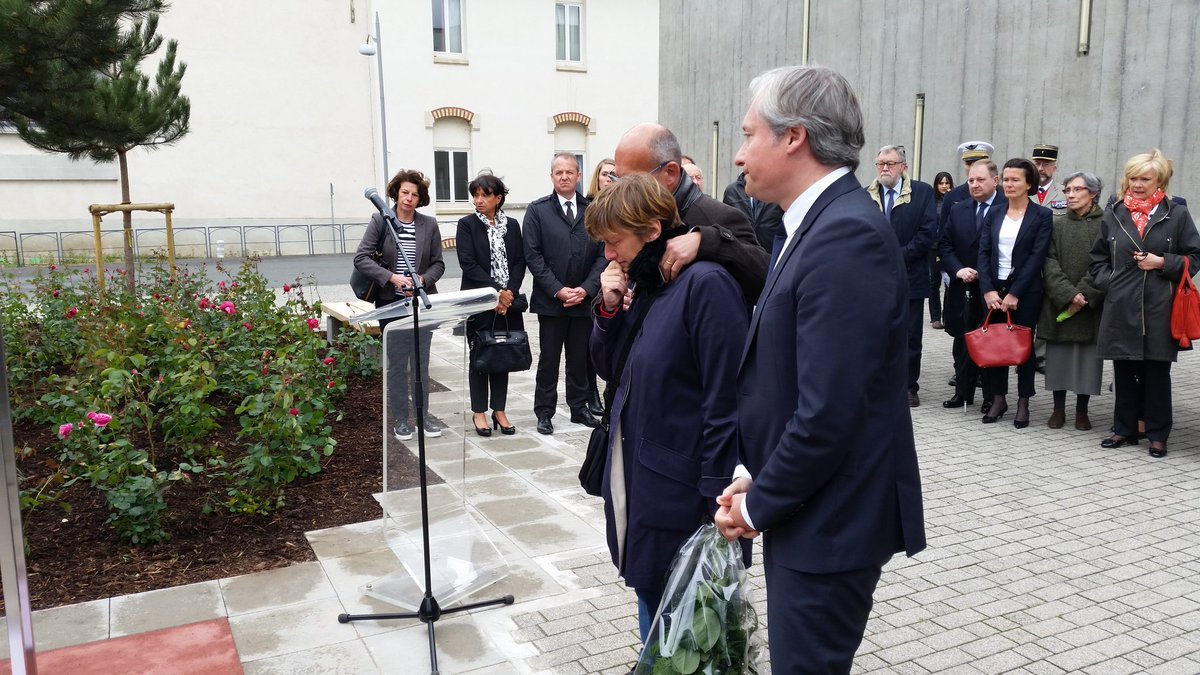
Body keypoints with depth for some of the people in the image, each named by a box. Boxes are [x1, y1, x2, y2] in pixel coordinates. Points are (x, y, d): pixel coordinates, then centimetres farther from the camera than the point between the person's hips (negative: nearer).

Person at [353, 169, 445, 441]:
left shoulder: (429, 225, 3)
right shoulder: (380, 221, -3)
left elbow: (438, 263, 5)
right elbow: (361, 258, -10)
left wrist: (423, 280, -15)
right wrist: (392, 278, -21)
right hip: (392, 303, -2)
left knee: (421, 362, 9)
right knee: (397, 364, 4)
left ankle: (423, 415, 21)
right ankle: (400, 419, 16)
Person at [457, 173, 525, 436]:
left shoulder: (512, 225, 8)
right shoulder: (467, 225, -1)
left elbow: (519, 262, 5)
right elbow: (468, 263, -10)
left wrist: (510, 293, -10)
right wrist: (496, 291, -15)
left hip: (508, 302, 3)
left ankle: (499, 410, 17)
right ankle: (479, 412, 13)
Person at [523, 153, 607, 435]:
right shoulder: (537, 210, 0)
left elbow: (603, 253, 2)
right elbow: (533, 255, -4)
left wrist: (586, 289, -9)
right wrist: (558, 290, -12)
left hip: (584, 298, 2)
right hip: (550, 300, -2)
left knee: (580, 358, 10)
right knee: (548, 359, 6)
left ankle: (579, 407, 23)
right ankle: (544, 412, 16)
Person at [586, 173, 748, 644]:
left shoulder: (705, 283, -19)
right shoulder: (644, 285, 8)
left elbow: (726, 400, -21)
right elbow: (610, 370, 13)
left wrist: (716, 500, -19)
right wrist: (609, 308, -3)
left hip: (681, 494, -8)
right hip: (637, 481, 8)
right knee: (648, 594, 21)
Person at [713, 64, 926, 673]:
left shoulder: (846, 235, -23)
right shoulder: (816, 224, 9)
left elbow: (827, 414, -26)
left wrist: (759, 504, -13)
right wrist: (752, 475, 2)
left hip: (830, 520, -9)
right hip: (805, 507, 9)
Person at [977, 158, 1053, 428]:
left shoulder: (1042, 215, -3)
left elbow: (1037, 257, -10)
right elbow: (983, 253, 2)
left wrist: (1014, 294, -16)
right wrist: (988, 290, -10)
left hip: (1025, 292, -3)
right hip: (993, 289, 3)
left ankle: (1023, 403, 13)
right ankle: (998, 398, 17)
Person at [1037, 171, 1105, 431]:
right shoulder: (1056, 224, 6)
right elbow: (1050, 262, -2)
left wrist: (1084, 294, -16)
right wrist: (1068, 294, -14)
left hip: (1092, 306, -2)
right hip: (1059, 303, 2)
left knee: (1088, 357, 3)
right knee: (1058, 355, 5)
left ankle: (1082, 411, 15)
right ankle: (1058, 409, 15)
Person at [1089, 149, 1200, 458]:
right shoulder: (1114, 214, 7)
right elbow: (1099, 257, 16)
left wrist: (1162, 263, -10)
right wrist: (1107, 282, 1)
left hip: (1160, 308, -2)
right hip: (1121, 307, 2)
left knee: (1157, 372, 5)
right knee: (1124, 371, 9)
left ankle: (1158, 435, 16)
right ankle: (1124, 429, 21)